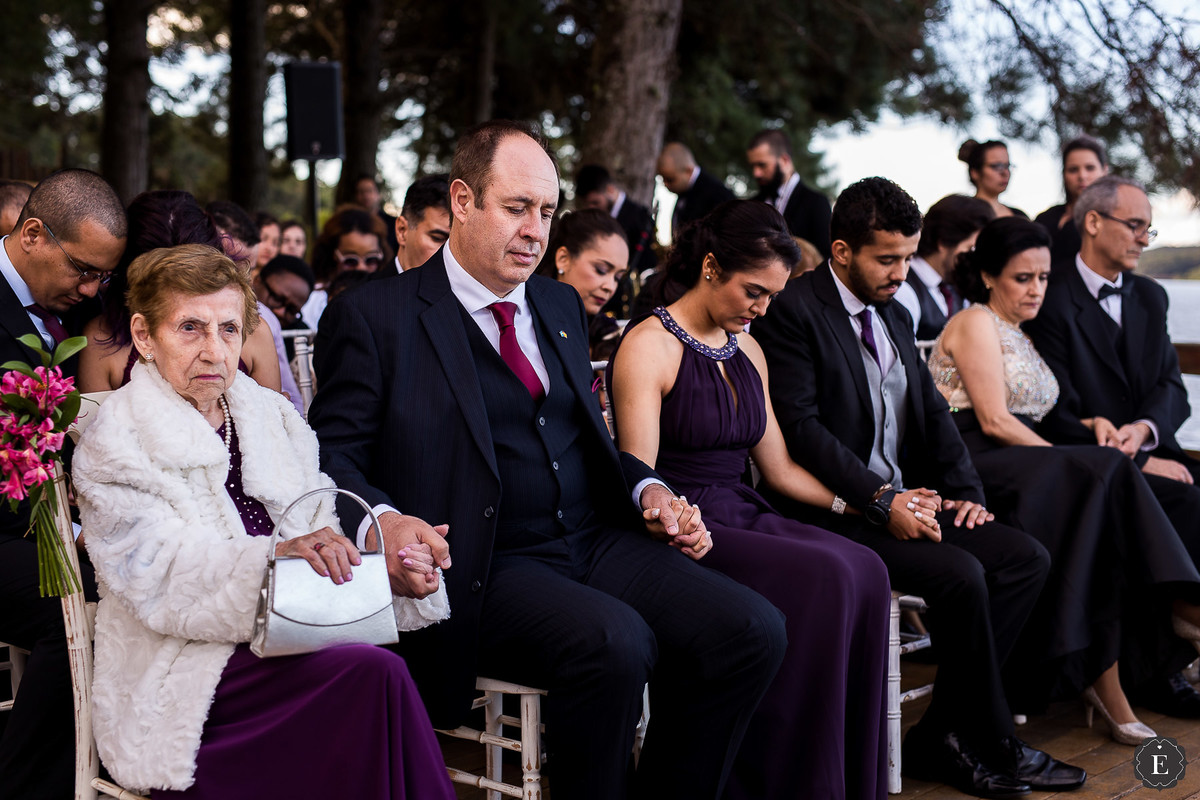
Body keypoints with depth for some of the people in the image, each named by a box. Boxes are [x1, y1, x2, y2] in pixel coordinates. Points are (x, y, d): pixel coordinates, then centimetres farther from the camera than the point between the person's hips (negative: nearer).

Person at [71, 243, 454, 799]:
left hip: (289, 652, 5)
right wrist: (275, 551, -31)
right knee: (374, 675, -29)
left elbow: (323, 530, 11)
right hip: (184, 686, -5)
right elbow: (160, 581, -15)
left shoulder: (271, 415, 16)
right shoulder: (114, 444, -2)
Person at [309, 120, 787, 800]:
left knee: (753, 630, -16)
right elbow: (333, 454, -2)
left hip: (596, 541, 6)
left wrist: (648, 490, 7)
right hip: (486, 567, -6)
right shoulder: (375, 317, 1)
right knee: (614, 642, -34)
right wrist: (380, 520, -24)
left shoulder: (561, 305, 21)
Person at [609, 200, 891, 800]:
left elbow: (779, 469, 20)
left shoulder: (747, 350, 18)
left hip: (742, 518, 7)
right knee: (823, 577, -29)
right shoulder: (649, 345, -6)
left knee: (864, 570, -21)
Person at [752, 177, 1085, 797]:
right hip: (834, 511, -9)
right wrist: (882, 501, -22)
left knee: (1027, 558, -6)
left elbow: (933, 412, 19)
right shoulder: (792, 311, -9)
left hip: (902, 500, 9)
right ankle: (991, 744, -4)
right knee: (960, 574, -26)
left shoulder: (895, 318, 18)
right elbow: (800, 426, -18)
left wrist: (965, 489, 2)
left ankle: (940, 738, -5)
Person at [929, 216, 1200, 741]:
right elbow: (994, 421, -10)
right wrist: (1077, 461, -13)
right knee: (1103, 474, -28)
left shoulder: (1019, 336, 28)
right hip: (973, 467, -8)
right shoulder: (976, 324, 0)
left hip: (1021, 466, 8)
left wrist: (1086, 425, 5)